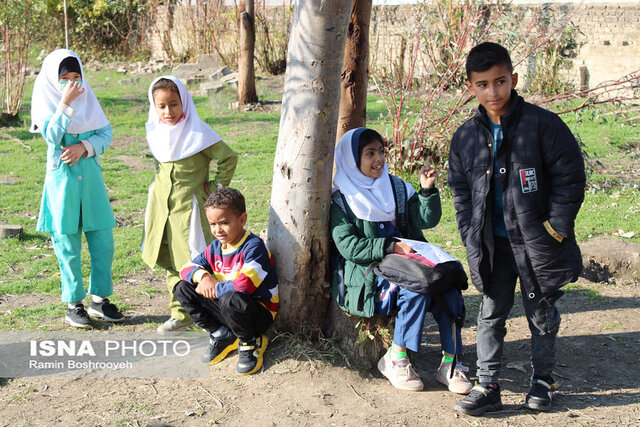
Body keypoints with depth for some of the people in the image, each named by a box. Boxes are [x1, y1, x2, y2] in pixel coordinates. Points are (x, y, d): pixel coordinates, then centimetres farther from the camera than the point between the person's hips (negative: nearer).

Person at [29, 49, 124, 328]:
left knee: (103, 239, 2)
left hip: (90, 174, 3)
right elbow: (52, 136, -17)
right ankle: (74, 305, 12)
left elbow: (106, 133, 4)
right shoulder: (44, 101, -1)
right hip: (62, 177, -3)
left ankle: (100, 299, 15)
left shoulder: (87, 98, 9)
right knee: (67, 244, 2)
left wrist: (84, 146, -12)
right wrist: (66, 103, -21)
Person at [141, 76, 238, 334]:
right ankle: (181, 315, 21)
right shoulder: (156, 133, 4)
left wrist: (216, 187, -6)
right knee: (172, 264, 11)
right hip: (162, 205, 6)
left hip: (189, 206, -6)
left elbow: (229, 158, -8)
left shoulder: (197, 133, -14)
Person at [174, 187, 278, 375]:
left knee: (231, 299, -41)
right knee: (182, 288, -1)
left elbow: (244, 285, -32)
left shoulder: (254, 246, -20)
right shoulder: (215, 247, 4)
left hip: (259, 312, -7)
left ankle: (250, 343, -9)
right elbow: (188, 267, 8)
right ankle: (221, 335, 2)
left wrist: (215, 288, -17)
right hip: (224, 307, 7)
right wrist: (202, 276, -15)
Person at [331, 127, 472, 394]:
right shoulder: (341, 200, 1)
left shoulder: (396, 187, 16)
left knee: (448, 287, -22)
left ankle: (450, 364, -15)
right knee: (416, 290, -31)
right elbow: (348, 246, -9)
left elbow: (427, 220, 7)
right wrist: (390, 246, -18)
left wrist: (427, 190, -9)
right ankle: (395, 361, -17)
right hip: (368, 276, -5)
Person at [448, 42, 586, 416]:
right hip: (494, 244, 3)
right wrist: (473, 240, 2)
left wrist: (554, 229, -11)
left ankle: (542, 382, 29)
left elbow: (570, 180, -8)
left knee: (542, 314, 11)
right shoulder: (466, 137, 2)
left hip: (537, 242, -3)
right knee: (491, 314, 7)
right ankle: (487, 387, 16)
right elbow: (461, 193, 10)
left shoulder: (543, 125, -11)